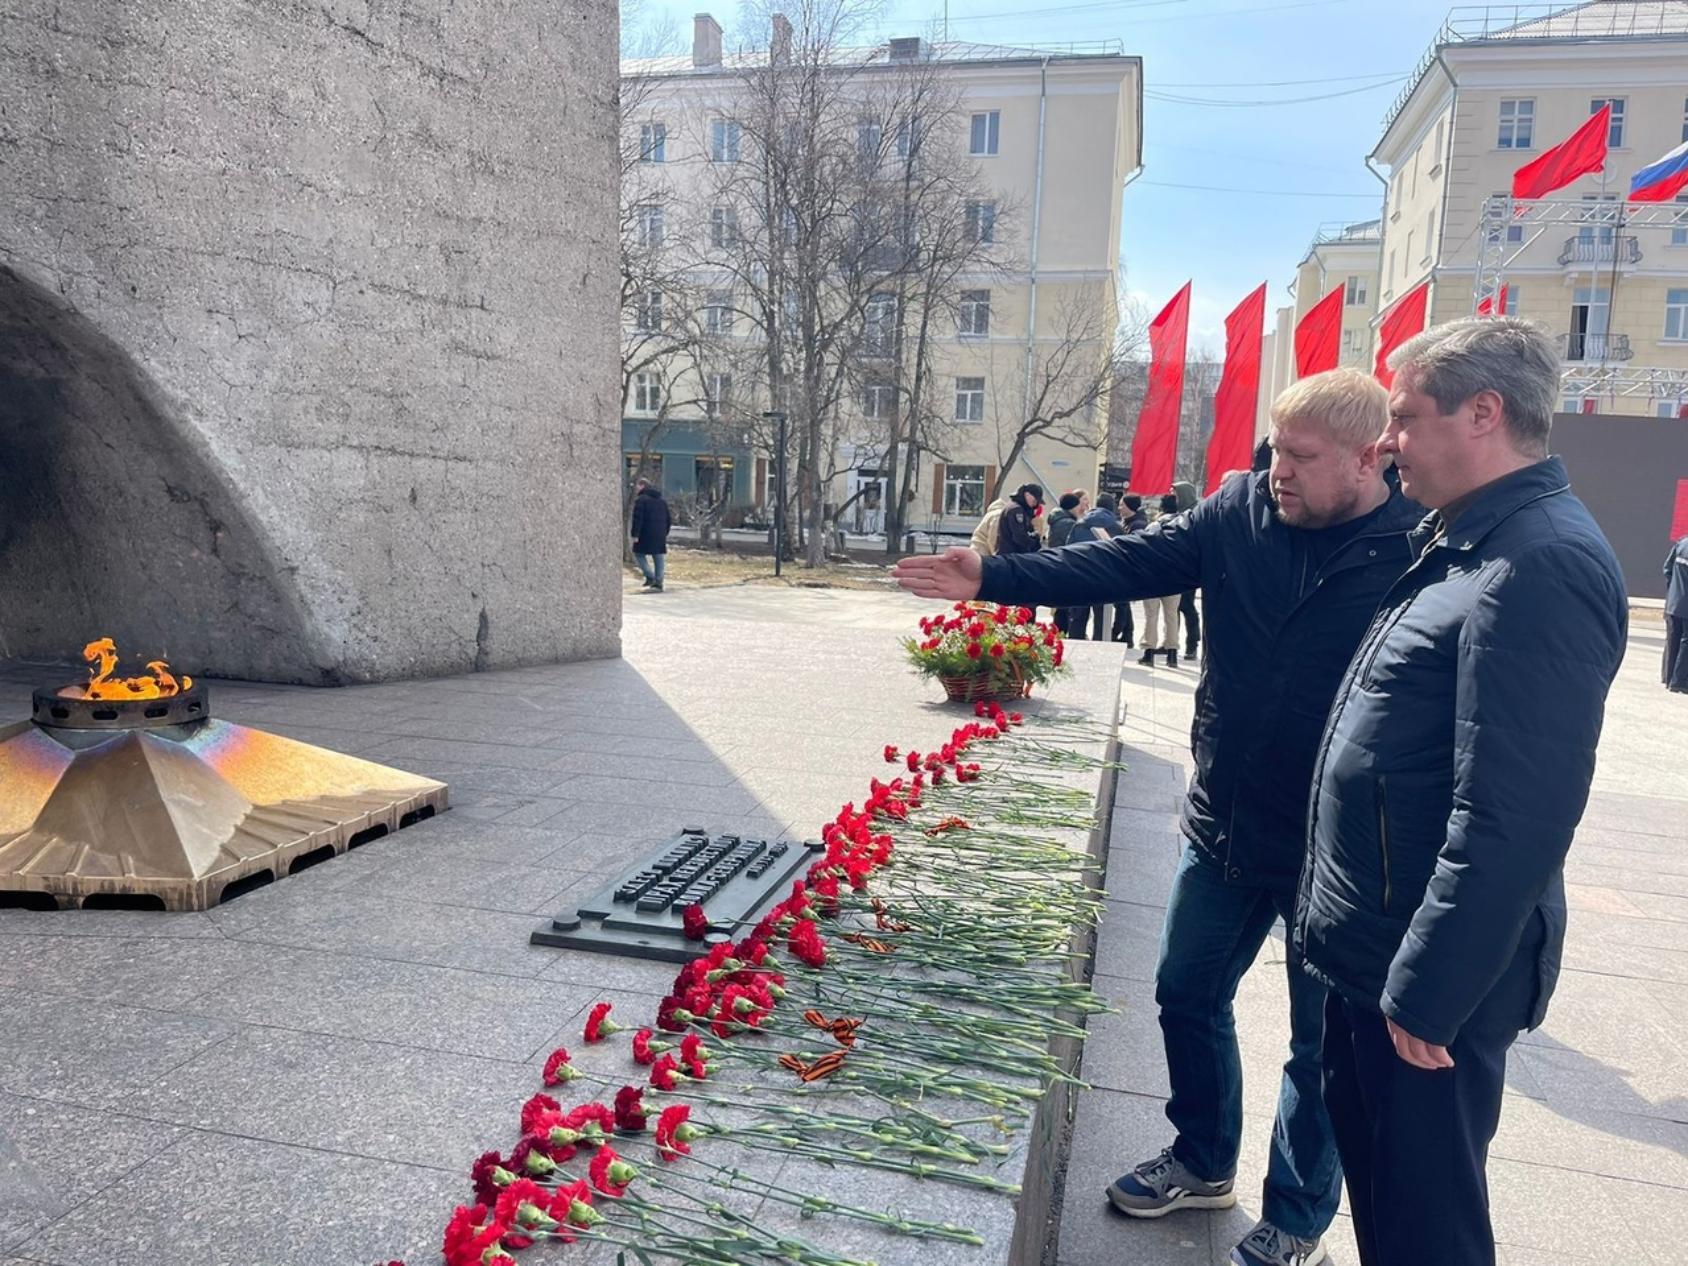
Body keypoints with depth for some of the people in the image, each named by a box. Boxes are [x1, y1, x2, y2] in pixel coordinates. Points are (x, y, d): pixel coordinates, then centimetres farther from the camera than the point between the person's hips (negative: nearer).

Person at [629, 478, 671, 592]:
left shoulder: (641, 499, -6)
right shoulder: (662, 501, 18)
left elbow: (638, 519, -14)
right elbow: (668, 520, 21)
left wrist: (635, 534, -14)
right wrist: (665, 533, 24)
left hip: (646, 535, -6)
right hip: (660, 536, 6)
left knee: (639, 554, 7)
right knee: (659, 557, 7)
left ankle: (650, 577, -9)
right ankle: (658, 583, 4)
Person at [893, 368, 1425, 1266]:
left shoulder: (1420, 552, -15)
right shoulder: (1240, 513, -3)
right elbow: (1122, 564, -6)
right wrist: (992, 578, -15)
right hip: (1222, 826, 5)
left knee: (1323, 1042, 13)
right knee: (1189, 995, 19)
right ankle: (1204, 1162, 44)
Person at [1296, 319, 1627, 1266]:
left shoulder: (1542, 564, -22)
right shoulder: (1468, 543, 10)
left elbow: (1512, 818, -27)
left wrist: (1429, 992, -22)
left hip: (1430, 970, -9)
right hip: (1378, 945, 9)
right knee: (1374, 1170, 24)